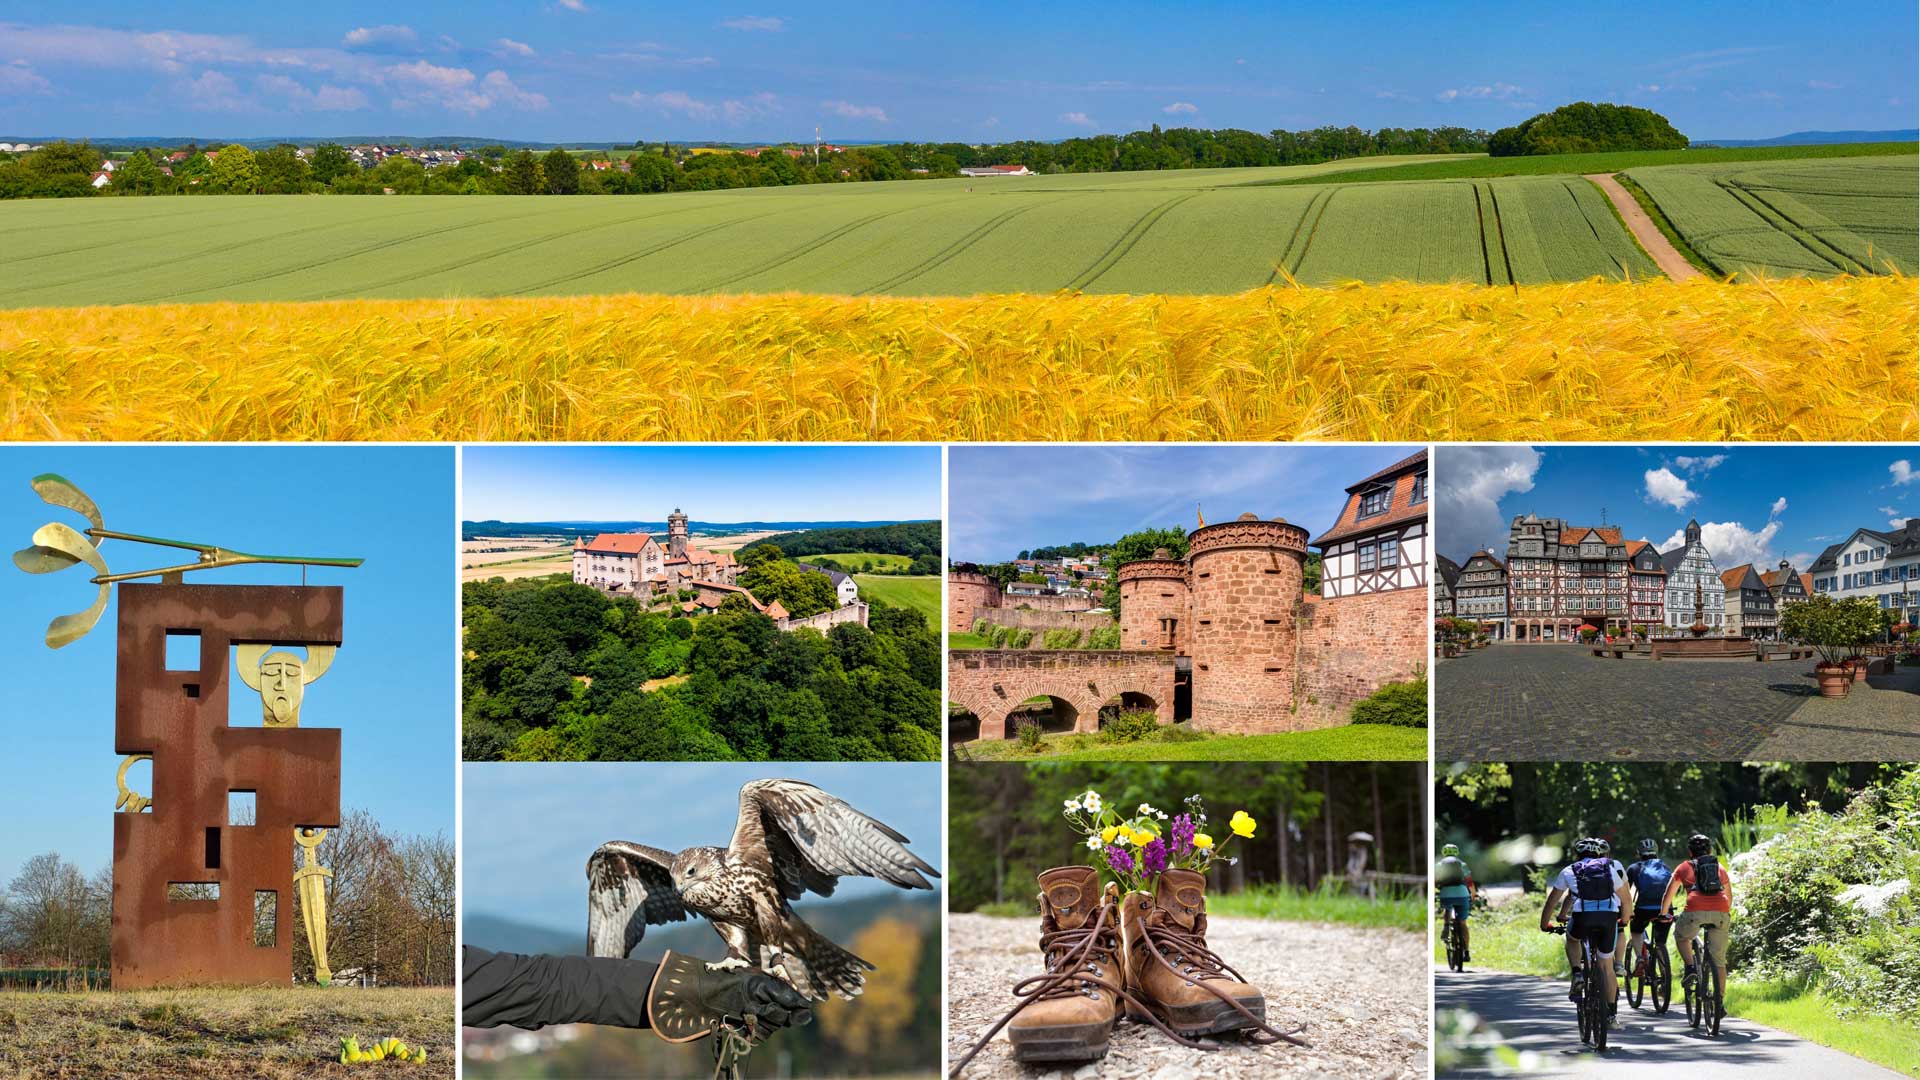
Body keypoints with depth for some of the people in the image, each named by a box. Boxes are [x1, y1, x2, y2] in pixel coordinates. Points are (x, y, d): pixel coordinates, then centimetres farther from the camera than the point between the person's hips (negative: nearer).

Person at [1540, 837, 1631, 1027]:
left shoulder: (1569, 871, 24)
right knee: (1606, 965, 14)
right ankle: (1612, 1014, 13)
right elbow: (1626, 899, 30)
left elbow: (1551, 903, 28)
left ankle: (1577, 975, 11)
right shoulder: (1614, 866, 25)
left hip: (1583, 916, -1)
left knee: (1572, 939, 33)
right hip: (1609, 917, 1)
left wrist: (1544, 926, 41)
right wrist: (1624, 920, 46)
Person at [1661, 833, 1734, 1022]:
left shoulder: (1684, 867, 21)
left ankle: (1690, 968, 4)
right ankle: (1720, 1003, 5)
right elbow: (1729, 896, 38)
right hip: (1721, 913, 2)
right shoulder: (1720, 868, 28)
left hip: (1696, 911, -2)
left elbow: (1669, 894, 28)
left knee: (1681, 936, 28)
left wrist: (1663, 914, 43)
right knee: (1719, 960, 9)